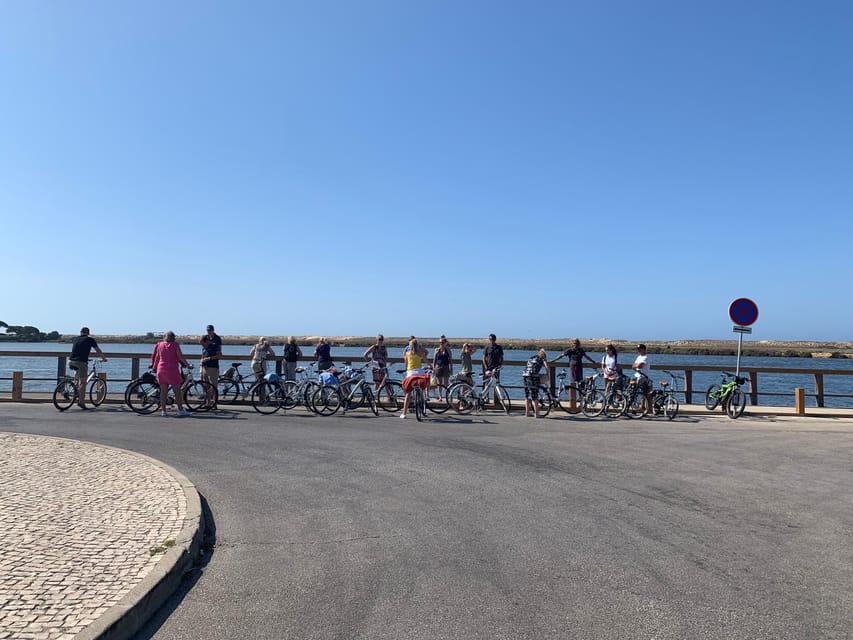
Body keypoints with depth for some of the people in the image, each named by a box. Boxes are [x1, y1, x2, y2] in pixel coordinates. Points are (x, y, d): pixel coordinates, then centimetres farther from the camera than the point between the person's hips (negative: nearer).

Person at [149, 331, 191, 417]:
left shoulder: (160, 345, 9)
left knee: (163, 391, 9)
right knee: (177, 391, 0)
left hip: (161, 369, 4)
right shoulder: (175, 345, -2)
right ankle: (180, 411, -1)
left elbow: (157, 358, 13)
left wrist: (154, 367, 25)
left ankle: (163, 411, 11)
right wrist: (187, 364, 3)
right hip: (172, 370, -4)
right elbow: (180, 356, -6)